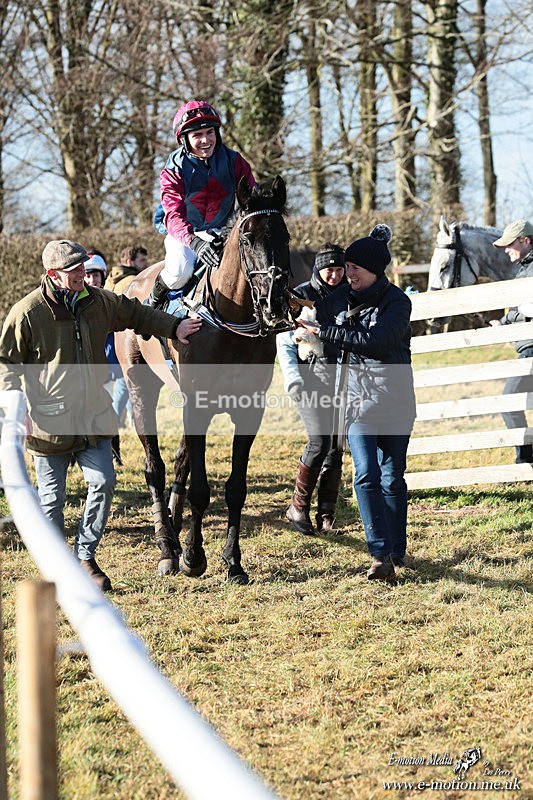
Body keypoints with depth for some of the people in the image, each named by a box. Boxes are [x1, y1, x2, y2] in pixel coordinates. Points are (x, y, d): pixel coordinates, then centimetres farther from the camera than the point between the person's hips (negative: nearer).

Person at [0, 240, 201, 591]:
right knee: (52, 497, 3)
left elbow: (135, 313, 21)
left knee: (103, 482, -3)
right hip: (49, 420, -4)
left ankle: (86, 555, 14)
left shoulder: (98, 302, 4)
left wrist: (173, 327, 13)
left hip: (93, 414, 4)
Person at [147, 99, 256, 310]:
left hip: (219, 231, 3)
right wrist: (195, 243, -50)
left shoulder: (233, 161, -8)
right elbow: (174, 215, -30)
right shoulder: (174, 170, -17)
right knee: (180, 272, -30)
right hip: (182, 233, -3)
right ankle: (155, 298, 3)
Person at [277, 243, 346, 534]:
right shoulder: (300, 296, 1)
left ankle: (326, 517, 7)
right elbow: (284, 343, 2)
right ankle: (298, 507, -2)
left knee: (335, 447, 1)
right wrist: (292, 379, -10)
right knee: (319, 440, -17)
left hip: (340, 379, 4)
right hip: (310, 375, -4)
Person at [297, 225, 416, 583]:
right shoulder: (342, 298, 6)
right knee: (367, 476, -11)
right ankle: (382, 556, -15)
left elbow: (375, 339, -25)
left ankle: (397, 550, 24)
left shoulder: (397, 302, -10)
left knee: (393, 478, 8)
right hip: (357, 401, 3)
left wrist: (325, 331, -24)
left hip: (394, 402, -3)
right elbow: (318, 316, 23)